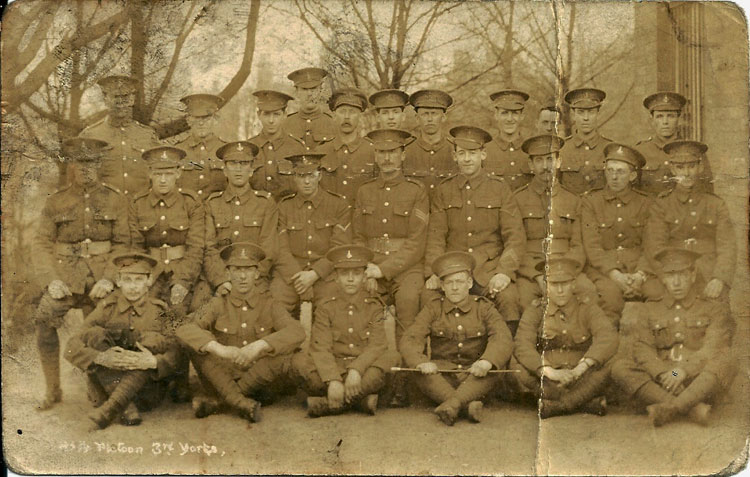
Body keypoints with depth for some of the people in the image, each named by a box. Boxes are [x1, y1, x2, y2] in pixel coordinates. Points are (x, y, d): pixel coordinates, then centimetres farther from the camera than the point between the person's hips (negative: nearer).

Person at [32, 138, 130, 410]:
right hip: (65, 276, 0)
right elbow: (42, 244, 4)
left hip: (100, 278, 0)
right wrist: (51, 280, -11)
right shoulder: (55, 202, 7)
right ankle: (53, 390, -5)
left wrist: (109, 278, -13)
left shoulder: (114, 201, 5)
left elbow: (123, 244, 1)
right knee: (45, 321, -19)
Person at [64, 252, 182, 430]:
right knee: (94, 335, -17)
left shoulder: (159, 311, 0)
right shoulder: (107, 308, -1)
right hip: (106, 388, 1)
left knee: (154, 341, -22)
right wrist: (101, 358, -30)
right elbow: (71, 348, -9)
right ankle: (127, 408, -29)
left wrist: (153, 362, -33)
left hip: (145, 392, 0)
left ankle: (109, 409, -32)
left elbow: (175, 355, -10)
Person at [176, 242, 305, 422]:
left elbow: (297, 332, -17)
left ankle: (215, 401, -29)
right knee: (197, 346, -20)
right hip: (223, 380, 0)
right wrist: (219, 349, -33)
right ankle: (242, 404, -31)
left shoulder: (269, 304, 2)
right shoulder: (219, 304, 2)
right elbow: (185, 330, -15)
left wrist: (259, 346, -33)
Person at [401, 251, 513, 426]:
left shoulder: (484, 308, 3)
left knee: (492, 371, -30)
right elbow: (410, 339, -7)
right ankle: (470, 405, -42)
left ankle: (452, 403, -43)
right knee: (422, 375, -30)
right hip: (442, 375, 0)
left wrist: (487, 361, -35)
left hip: (475, 378, 0)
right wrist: (421, 362, -30)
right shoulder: (433, 309, 5)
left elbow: (503, 339, -12)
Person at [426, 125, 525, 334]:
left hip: (490, 267, -1)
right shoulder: (444, 190, 11)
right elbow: (436, 236, 7)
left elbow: (516, 237, 2)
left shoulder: (499, 189, 7)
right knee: (428, 296, -26)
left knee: (509, 298, -29)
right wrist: (433, 272, -9)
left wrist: (504, 272, -13)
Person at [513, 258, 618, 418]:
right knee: (519, 369, -27)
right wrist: (550, 372, -32)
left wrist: (579, 369, -31)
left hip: (581, 381, 0)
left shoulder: (587, 308, 0)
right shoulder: (535, 310, 0)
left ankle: (554, 406, -21)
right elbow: (522, 345, -16)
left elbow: (609, 338, -18)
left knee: (601, 369, -28)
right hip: (545, 380, 1)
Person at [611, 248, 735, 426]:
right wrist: (663, 374, -17)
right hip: (661, 382, 2)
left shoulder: (713, 311, 13)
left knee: (727, 363, -30)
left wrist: (683, 372, -22)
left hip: (700, 384, -1)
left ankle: (670, 408, -41)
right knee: (620, 368, -23)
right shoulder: (649, 310, 18)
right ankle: (692, 409, -36)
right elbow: (643, 349, 4)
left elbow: (712, 351, -4)